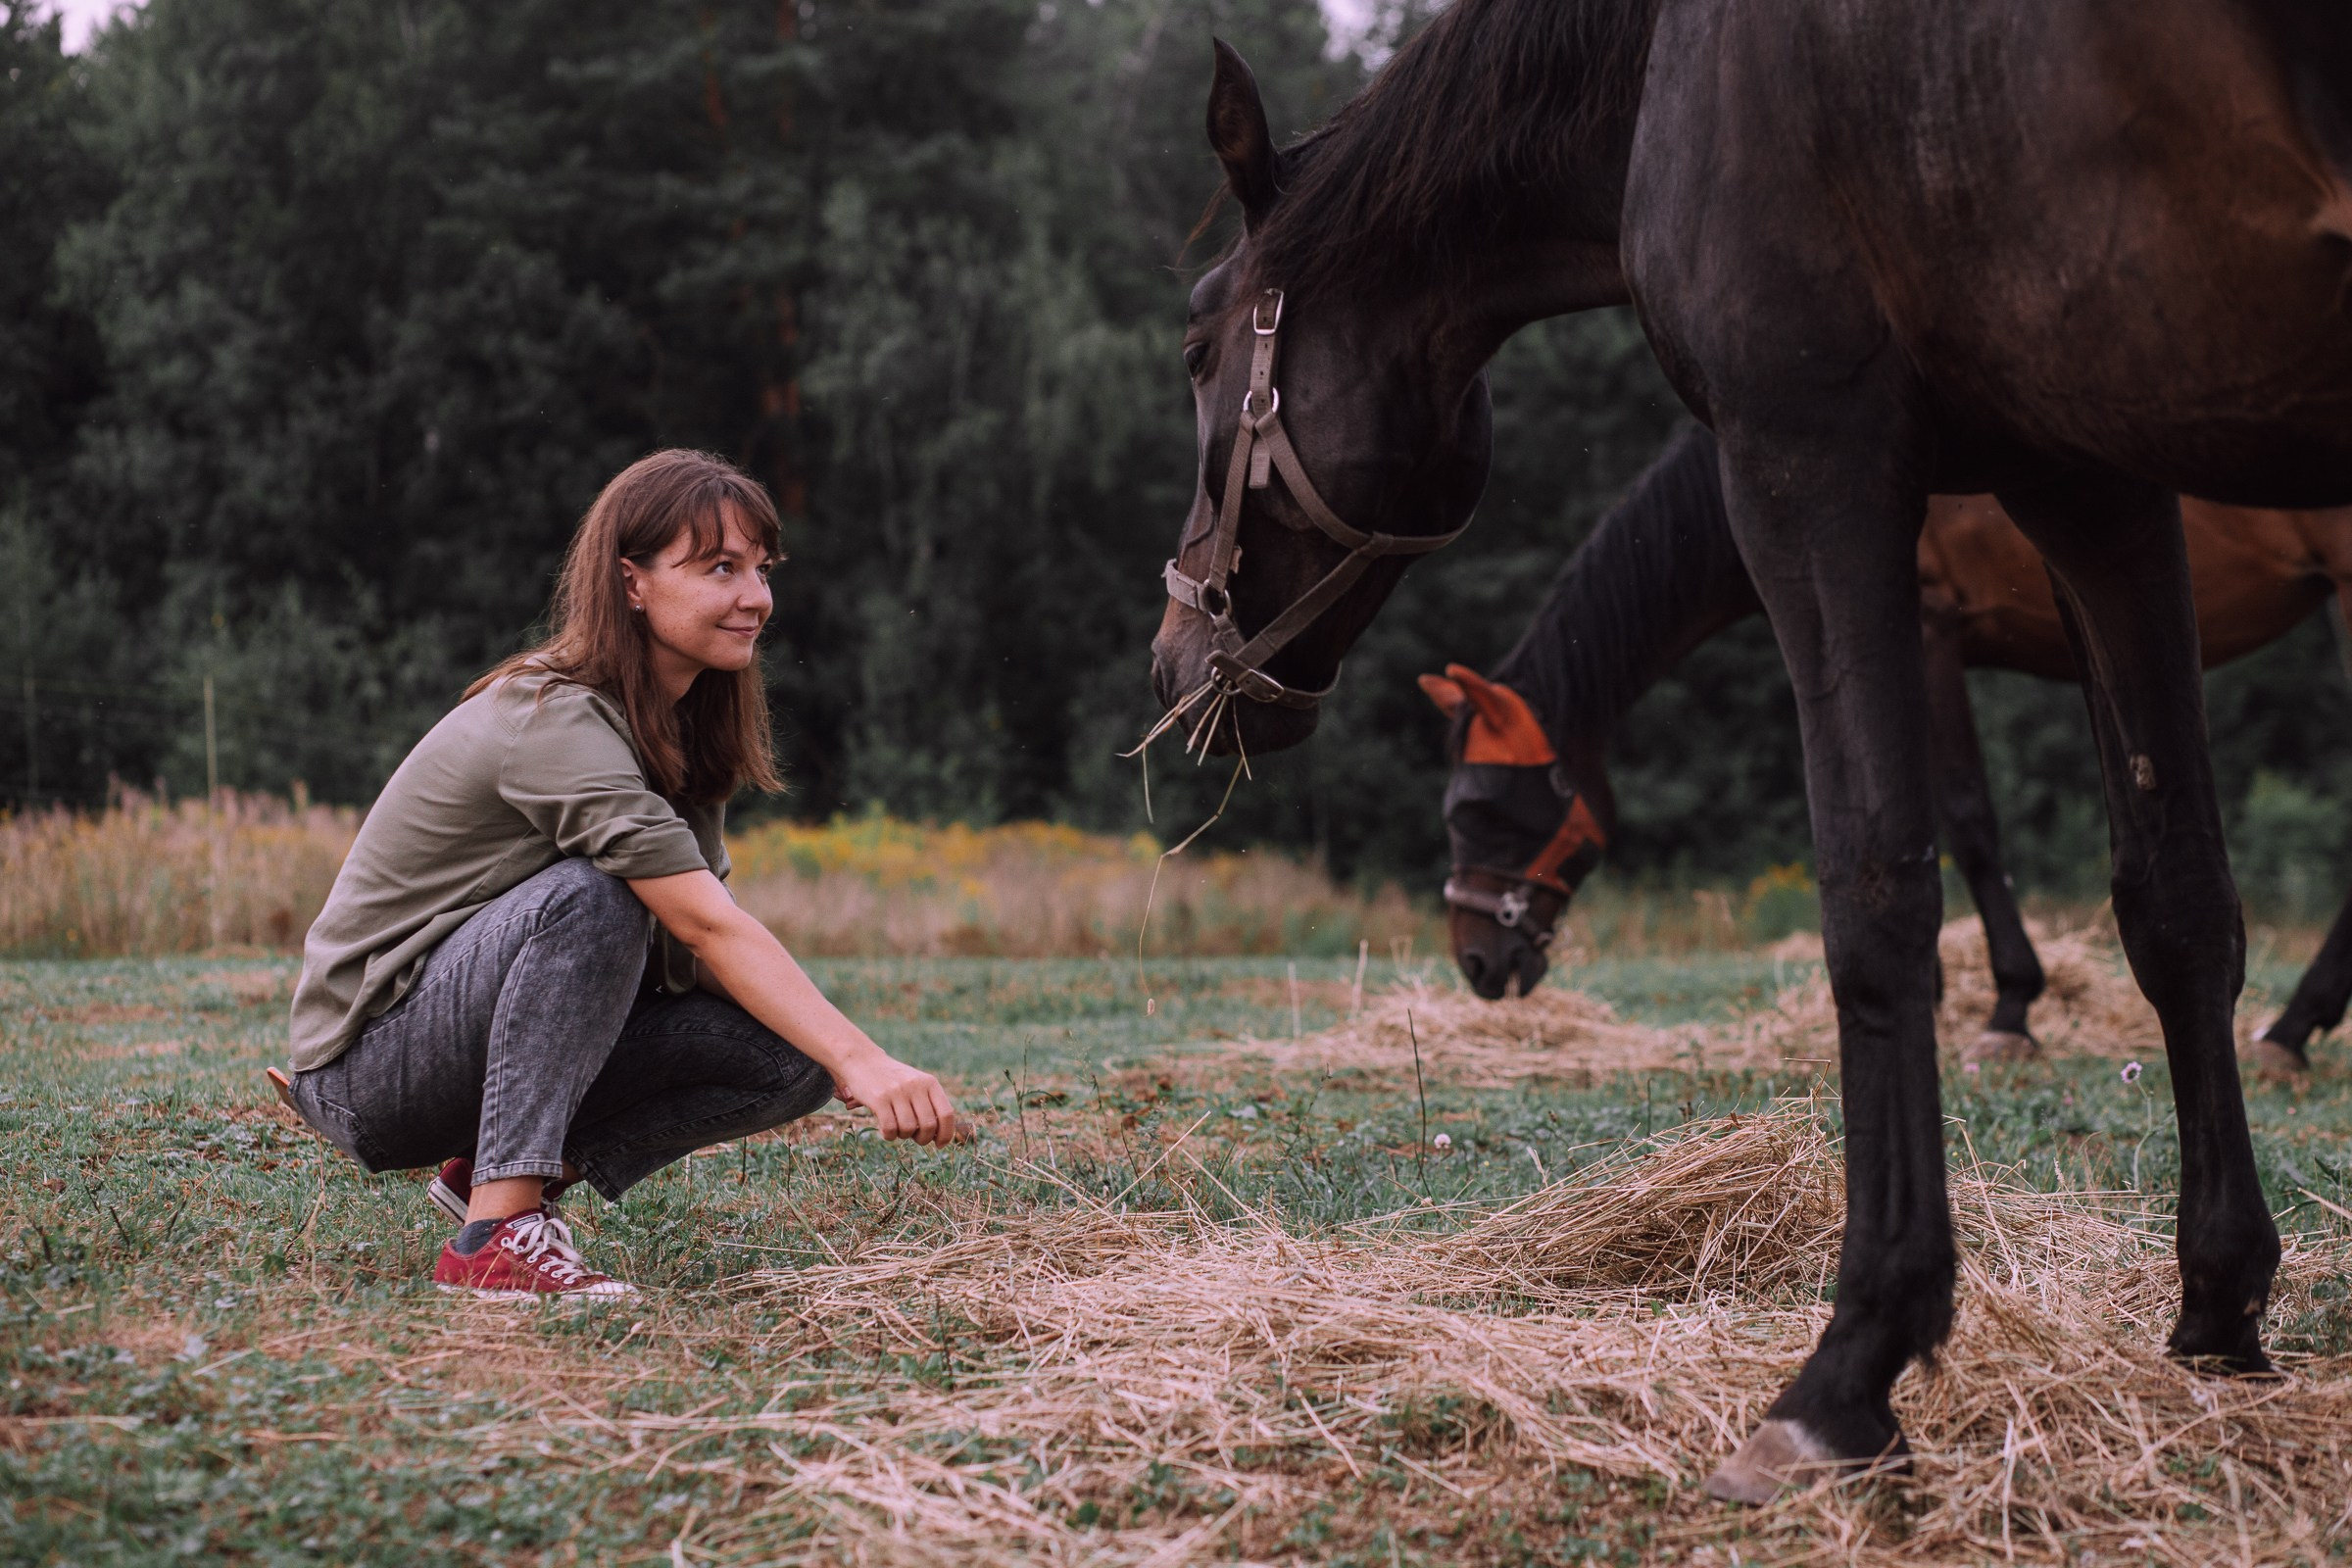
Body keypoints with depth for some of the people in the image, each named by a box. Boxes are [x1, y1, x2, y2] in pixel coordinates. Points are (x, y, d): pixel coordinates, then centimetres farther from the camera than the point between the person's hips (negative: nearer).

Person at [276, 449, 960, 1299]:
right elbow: (709, 926, -33)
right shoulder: (554, 720, -24)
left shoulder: (677, 729, 4)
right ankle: (497, 1232, -33)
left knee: (788, 1058, -10)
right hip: (366, 1061, -8)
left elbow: (699, 956, -1)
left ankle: (507, 1172, 1)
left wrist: (836, 1058, -18)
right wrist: (861, 1058, -41)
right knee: (591, 895, -34)